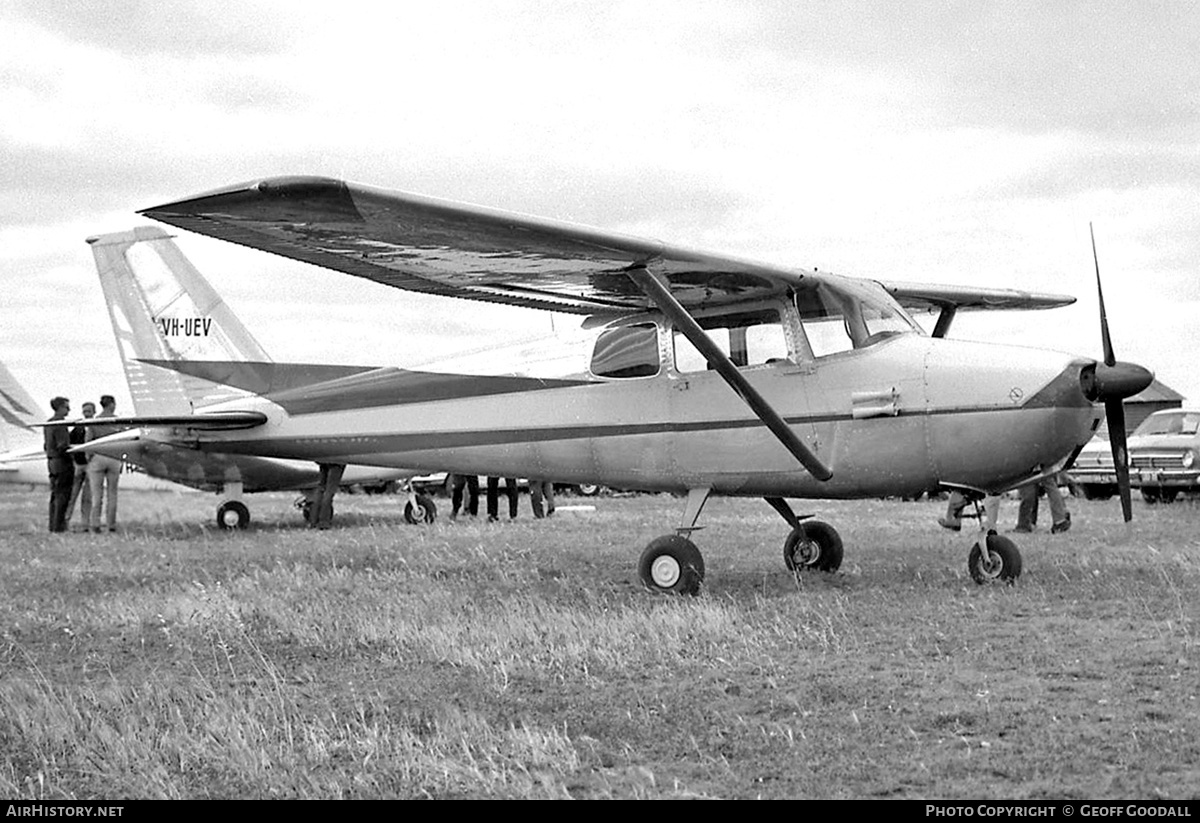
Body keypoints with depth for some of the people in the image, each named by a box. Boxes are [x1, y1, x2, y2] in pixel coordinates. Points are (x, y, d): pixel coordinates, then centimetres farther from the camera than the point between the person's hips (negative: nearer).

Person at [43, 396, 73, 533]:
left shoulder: (48, 423, 12)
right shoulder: (60, 424, -16)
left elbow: (46, 446, 17)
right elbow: (62, 446, -21)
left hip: (51, 461, 9)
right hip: (62, 462, -9)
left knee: (55, 494, 12)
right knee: (62, 495, -5)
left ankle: (53, 525, 14)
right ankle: (59, 525, -5)